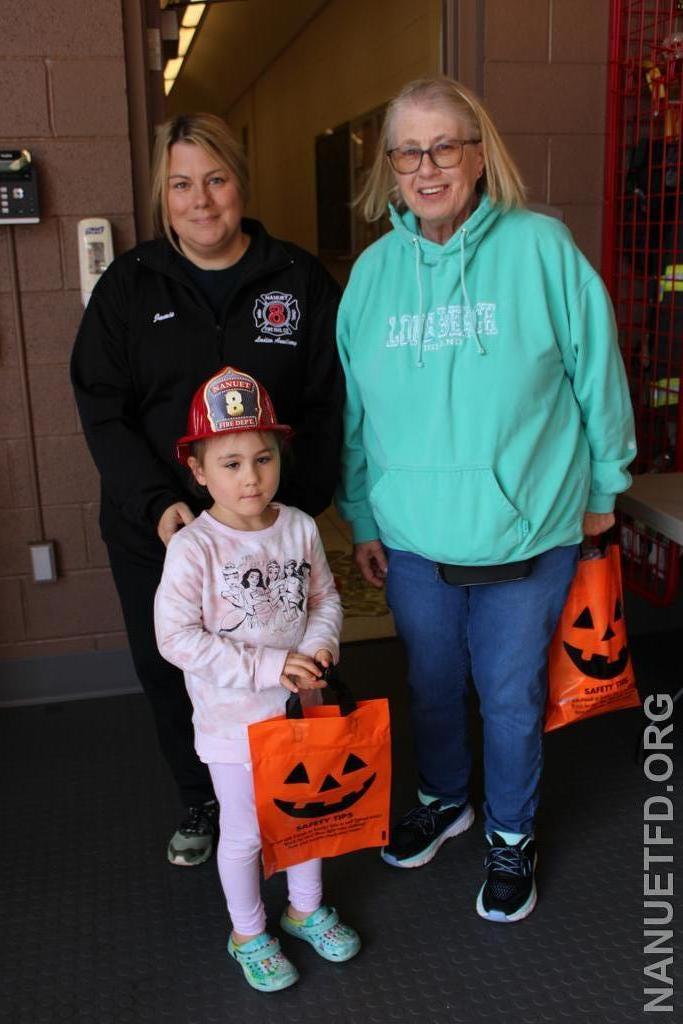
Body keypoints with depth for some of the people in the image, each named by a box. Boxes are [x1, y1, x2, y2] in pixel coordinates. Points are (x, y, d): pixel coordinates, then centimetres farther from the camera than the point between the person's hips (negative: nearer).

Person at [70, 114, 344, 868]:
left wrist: (296, 505, -14)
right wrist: (156, 503, -17)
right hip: (154, 530, 2)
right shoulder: (128, 286, 1)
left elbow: (327, 406, -3)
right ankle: (200, 801, 41)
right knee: (168, 672, 14)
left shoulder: (300, 281, 0)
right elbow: (102, 409, -3)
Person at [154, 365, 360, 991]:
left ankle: (306, 909, 48)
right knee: (244, 831, 14)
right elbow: (177, 638, -23)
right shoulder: (193, 547, -22)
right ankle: (248, 934, 40)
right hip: (233, 718, -4)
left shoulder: (300, 528, -8)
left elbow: (326, 597, 4)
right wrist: (268, 667, -25)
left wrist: (319, 648, -16)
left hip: (300, 705, 4)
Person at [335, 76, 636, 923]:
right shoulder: (374, 270, 1)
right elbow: (353, 408, 7)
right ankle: (444, 799, 49)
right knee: (431, 684, 20)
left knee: (510, 695, 13)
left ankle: (512, 835, 39)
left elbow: (597, 376, -3)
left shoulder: (541, 247, -11)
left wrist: (603, 488, 3)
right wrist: (361, 517, 8)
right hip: (411, 535, 3)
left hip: (526, 531, -3)